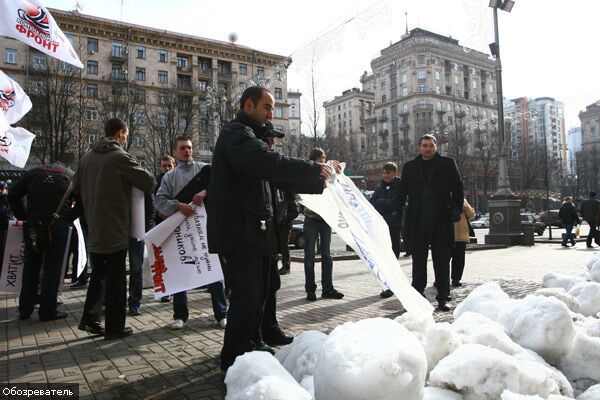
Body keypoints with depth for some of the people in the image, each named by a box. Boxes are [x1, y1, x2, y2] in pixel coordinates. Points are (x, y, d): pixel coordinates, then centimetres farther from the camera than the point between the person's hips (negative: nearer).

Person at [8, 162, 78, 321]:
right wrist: (68, 219, 8)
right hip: (57, 226, -2)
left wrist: (22, 216, 16)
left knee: (31, 266, 15)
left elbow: (13, 194, 9)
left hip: (33, 226, 3)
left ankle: (25, 309, 20)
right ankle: (47, 311, 6)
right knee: (52, 267, 4)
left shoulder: (34, 172, 15)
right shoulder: (71, 176, 9)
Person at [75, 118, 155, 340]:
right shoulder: (120, 157, -13)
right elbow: (149, 182, -11)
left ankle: (89, 319, 21)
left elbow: (76, 187, 16)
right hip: (115, 229, -6)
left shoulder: (87, 157, 7)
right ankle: (115, 327, 9)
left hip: (93, 229, 7)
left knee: (98, 275, 20)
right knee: (116, 279, 2)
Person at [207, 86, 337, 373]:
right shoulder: (237, 134, -9)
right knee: (246, 295, -5)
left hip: (253, 230, 11)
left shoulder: (247, 135, 25)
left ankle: (247, 347, 30)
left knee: (257, 293, 17)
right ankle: (234, 359, 8)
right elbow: (267, 163, -30)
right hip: (241, 231, -11)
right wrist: (314, 170, -23)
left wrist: (320, 182, 15)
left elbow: (276, 176, 23)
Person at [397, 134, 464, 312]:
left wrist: (456, 210, -4)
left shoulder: (447, 163, 6)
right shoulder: (410, 166, 11)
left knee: (442, 260, 5)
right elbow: (403, 191, 11)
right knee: (418, 260, 7)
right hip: (417, 222, 1)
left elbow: (458, 188, 5)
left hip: (441, 220, -1)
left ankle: (443, 298, 13)